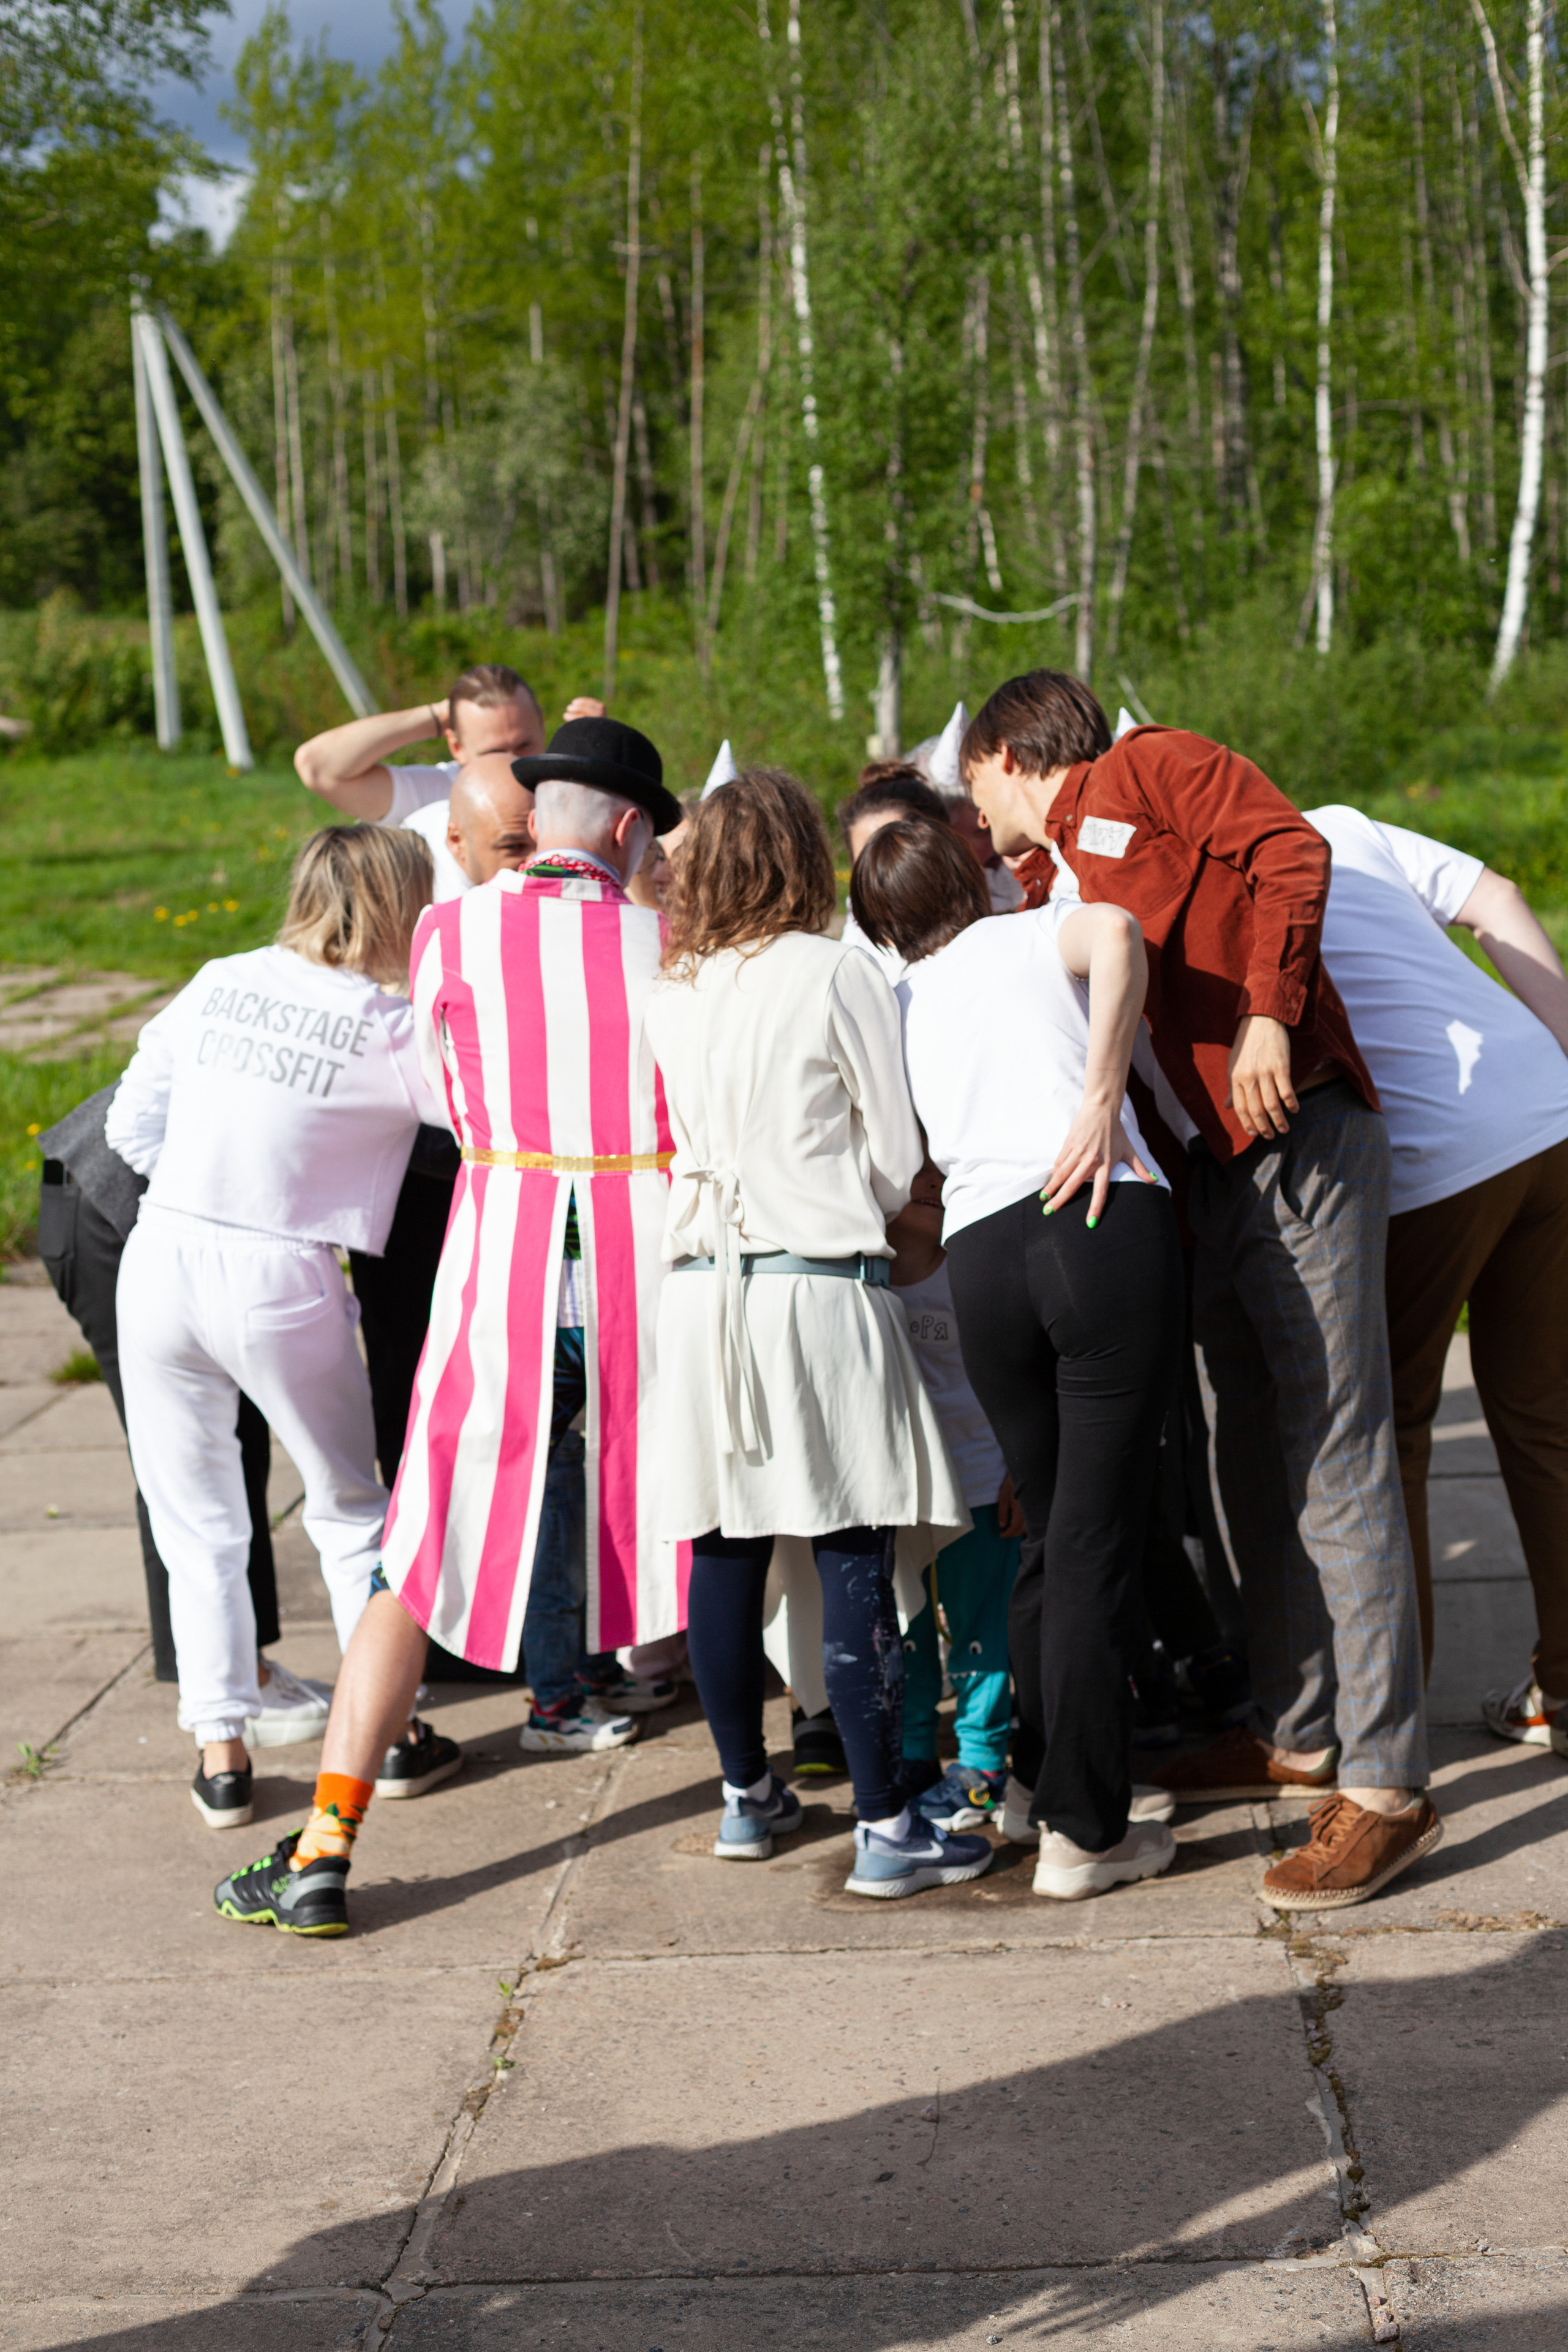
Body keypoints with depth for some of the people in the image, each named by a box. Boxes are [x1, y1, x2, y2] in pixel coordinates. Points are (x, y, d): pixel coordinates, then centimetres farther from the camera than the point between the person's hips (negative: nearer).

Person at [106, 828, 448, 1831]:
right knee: (353, 1510, 18)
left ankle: (222, 1757, 14)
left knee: (198, 1527, 14)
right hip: (277, 1280, -3)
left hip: (160, 1263, 4)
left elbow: (132, 1126, 8)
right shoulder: (386, 1031, -10)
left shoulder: (220, 983, 5)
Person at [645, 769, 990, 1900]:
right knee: (854, 1560, -2)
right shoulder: (836, 973, -5)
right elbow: (899, 1157, -1)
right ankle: (885, 1827, 0)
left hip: (700, 1287, 5)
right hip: (821, 1285, -5)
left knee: (725, 1549, 11)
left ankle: (748, 1796, 23)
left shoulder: (671, 990, 8)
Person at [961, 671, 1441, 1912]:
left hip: (1302, 1143, -8)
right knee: (1256, 1465, 14)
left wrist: (1269, 1014, -21)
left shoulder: (1151, 770, 2)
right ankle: (1300, 1731, 26)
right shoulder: (1056, 882, 23)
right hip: (1211, 1173, 9)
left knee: (1335, 1461, -9)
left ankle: (1388, 1785, -8)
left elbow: (1293, 852, -12)